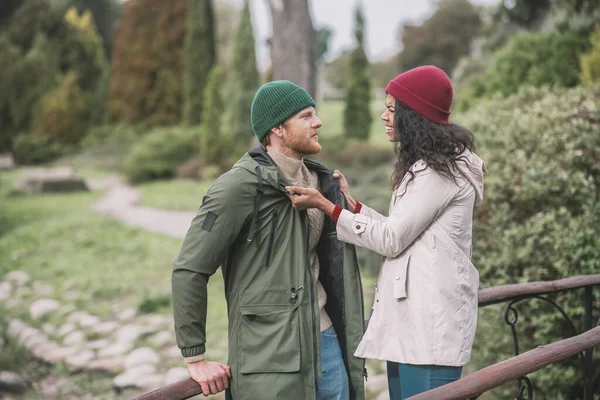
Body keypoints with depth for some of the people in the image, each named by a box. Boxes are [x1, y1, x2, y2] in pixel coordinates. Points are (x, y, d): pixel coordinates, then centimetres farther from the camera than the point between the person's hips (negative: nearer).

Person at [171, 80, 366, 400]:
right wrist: (195, 358, -10)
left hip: (325, 341, 7)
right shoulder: (240, 186, -13)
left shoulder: (320, 181, 11)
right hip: (270, 354, -7)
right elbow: (189, 270, -13)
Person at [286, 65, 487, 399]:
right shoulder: (434, 163, 18)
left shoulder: (439, 170, -14)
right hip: (411, 312, 10)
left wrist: (324, 205, -11)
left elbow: (391, 239, -13)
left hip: (431, 318, -10)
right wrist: (351, 203, 14)